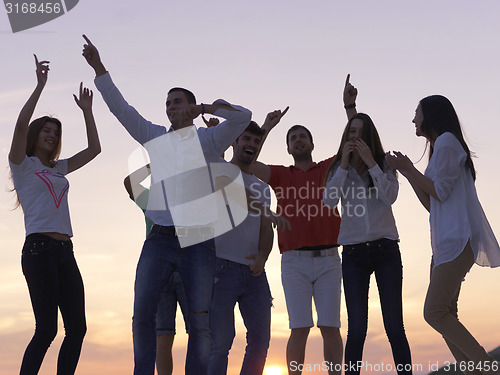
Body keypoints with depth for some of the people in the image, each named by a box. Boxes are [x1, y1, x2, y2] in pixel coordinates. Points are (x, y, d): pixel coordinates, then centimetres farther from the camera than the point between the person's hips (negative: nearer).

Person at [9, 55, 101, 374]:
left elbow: (94, 148, 24)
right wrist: (40, 86, -9)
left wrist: (87, 110, 20)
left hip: (66, 252, 7)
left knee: (77, 327, 1)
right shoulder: (22, 164, 6)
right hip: (39, 249, -7)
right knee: (47, 328, -14)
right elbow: (22, 125, -10)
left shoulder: (58, 168, 23)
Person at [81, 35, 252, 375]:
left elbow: (242, 116, -6)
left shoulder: (207, 139, 8)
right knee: (142, 312, -3)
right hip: (160, 239, 3)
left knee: (200, 320, -3)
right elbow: (121, 108, 16)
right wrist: (98, 68, 12)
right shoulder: (156, 137, 18)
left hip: (198, 241, -3)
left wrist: (205, 107, -10)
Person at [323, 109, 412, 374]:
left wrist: (370, 162, -14)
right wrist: (344, 164, -11)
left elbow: (390, 196, -10)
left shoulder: (384, 165, 7)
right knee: (357, 329, -5)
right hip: (353, 253, 1)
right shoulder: (338, 169, 10)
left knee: (394, 326, -4)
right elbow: (329, 200, -7)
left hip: (386, 250, 0)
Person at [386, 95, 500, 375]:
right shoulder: (440, 147, 25)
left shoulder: (447, 141, -4)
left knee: (435, 313, -16)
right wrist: (407, 171, 21)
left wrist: (409, 168, -2)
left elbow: (441, 192, -12)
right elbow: (431, 205, 22)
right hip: (446, 241, 10)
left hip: (458, 239, -10)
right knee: (445, 314, 4)